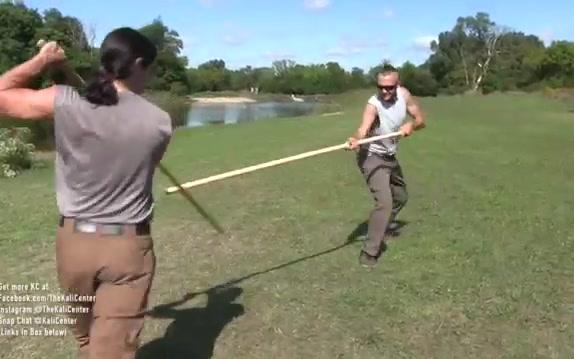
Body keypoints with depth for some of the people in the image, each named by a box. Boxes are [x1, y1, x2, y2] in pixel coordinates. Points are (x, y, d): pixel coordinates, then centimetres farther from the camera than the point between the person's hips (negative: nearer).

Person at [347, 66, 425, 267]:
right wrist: (356, 139, -69)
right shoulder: (373, 104, -28)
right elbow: (363, 128, -46)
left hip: (390, 157, 8)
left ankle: (383, 226, 50)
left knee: (400, 197, 24)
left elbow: (421, 120, -2)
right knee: (385, 201, -23)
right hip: (372, 157, -8)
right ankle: (370, 251, -14)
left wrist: (411, 125, -25)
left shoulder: (403, 94, -9)